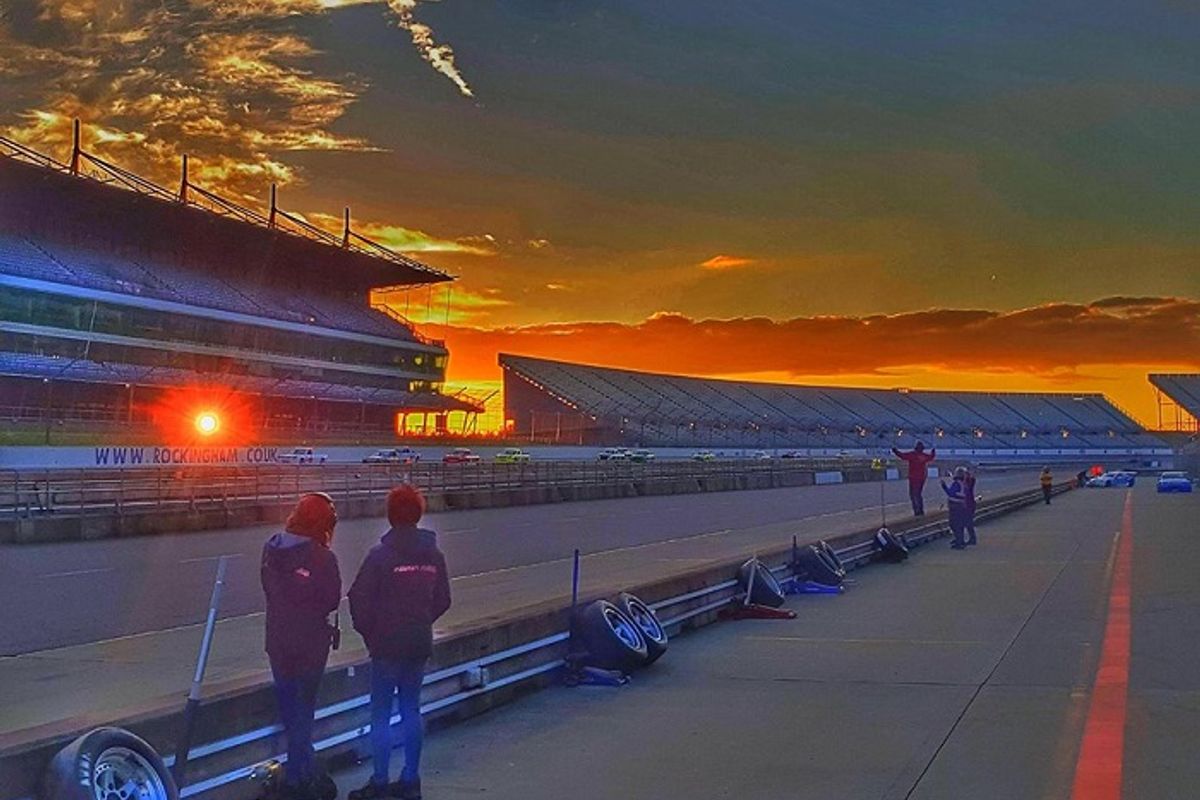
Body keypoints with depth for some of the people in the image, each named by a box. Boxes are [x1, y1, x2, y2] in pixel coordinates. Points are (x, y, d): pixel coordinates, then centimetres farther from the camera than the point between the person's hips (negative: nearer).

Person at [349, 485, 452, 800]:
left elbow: (360, 600, -13)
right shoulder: (434, 555, 2)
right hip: (420, 644, 5)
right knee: (411, 709, 13)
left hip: (387, 645, -5)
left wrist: (367, 632, 3)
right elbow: (442, 600, 9)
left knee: (381, 714, 3)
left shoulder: (381, 555, -14)